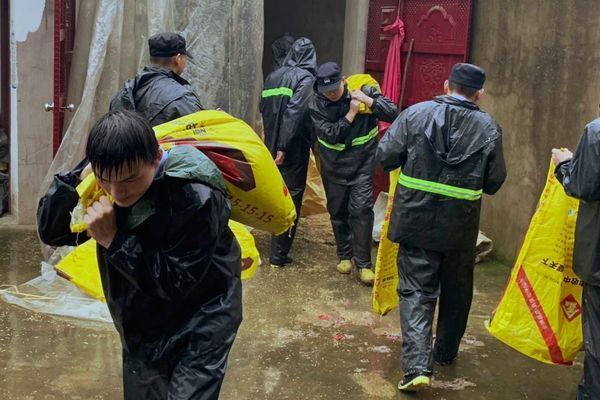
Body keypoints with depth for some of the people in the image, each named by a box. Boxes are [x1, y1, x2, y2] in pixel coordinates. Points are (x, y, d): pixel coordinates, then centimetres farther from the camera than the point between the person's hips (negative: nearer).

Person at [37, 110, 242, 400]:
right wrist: (78, 181, -26)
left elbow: (177, 282, -29)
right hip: (143, 325, 7)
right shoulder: (109, 182, -11)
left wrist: (113, 240, -32)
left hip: (198, 326, -6)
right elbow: (50, 231, -9)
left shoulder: (196, 199, -31)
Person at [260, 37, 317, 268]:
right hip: (294, 150, -6)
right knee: (291, 199, 1)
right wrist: (283, 147, -20)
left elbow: (263, 109, 10)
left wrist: (273, 143, 13)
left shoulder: (272, 77, 11)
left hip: (271, 147, 7)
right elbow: (294, 112, -20)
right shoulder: (306, 78, -10)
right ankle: (279, 253, 4)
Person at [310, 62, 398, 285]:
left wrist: (368, 100, -27)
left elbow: (393, 114, -18)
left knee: (361, 209, -10)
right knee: (337, 211, 11)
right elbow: (330, 135, -20)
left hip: (362, 163, -2)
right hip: (333, 166, 2)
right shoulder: (318, 104, -11)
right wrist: (351, 113, -24)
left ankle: (363, 263, -3)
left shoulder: (363, 91, -12)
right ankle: (344, 255, 30)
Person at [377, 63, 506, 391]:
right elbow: (494, 183, 1)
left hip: (416, 218, -1)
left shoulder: (415, 113, -5)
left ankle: (417, 365, -9)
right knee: (456, 291, 20)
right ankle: (446, 352, 37)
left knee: (416, 291, 3)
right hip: (461, 225, 1)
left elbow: (385, 157, -5)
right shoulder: (489, 128, -4)